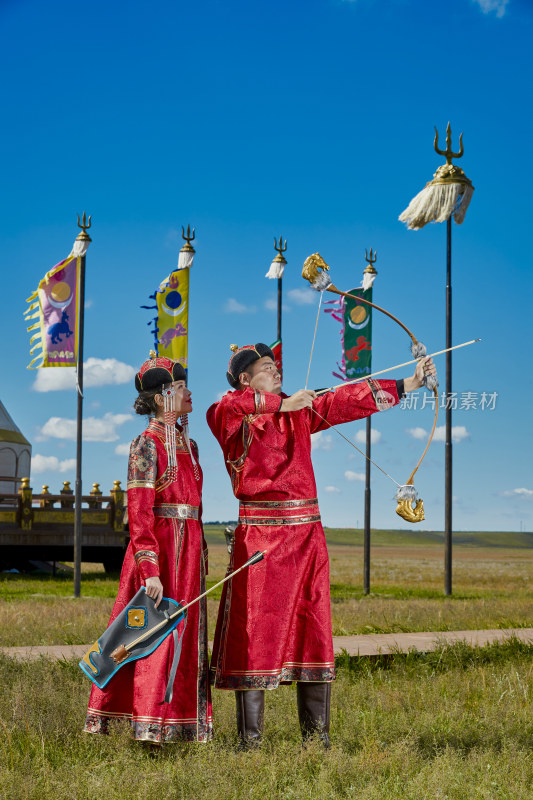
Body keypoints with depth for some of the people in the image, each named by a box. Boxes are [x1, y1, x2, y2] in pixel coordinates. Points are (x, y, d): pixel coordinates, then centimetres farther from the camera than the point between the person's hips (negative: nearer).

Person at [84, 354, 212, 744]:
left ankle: (181, 725, 18)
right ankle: (150, 726, 0)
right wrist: (150, 569, -21)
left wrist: (199, 560, 18)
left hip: (189, 548, 8)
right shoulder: (147, 444, -9)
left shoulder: (188, 445, 16)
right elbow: (139, 512, -14)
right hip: (159, 547, -8)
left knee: (186, 634, 10)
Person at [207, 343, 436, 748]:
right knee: (254, 632, -3)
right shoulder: (229, 418, 1)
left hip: (306, 534, 5)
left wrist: (409, 384, 0)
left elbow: (348, 400, 7)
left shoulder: (300, 412, 14)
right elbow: (228, 406, -22)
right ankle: (249, 738, 5)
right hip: (259, 535, -4)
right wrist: (283, 403, -23)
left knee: (314, 631, 4)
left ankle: (316, 735, 12)